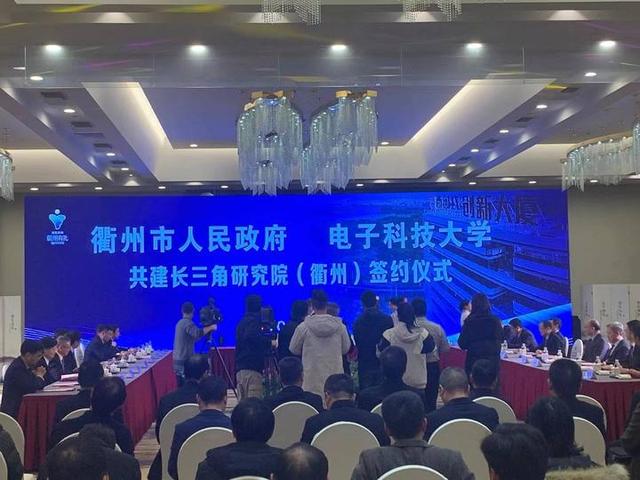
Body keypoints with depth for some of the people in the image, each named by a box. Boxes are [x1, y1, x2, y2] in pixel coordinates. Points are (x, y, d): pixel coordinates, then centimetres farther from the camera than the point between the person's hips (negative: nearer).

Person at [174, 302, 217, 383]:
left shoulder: (180, 323, 16)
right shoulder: (188, 323, -13)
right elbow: (198, 333, -31)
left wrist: (206, 329, 24)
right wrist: (210, 327, -17)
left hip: (178, 361, 9)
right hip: (185, 362, -9)